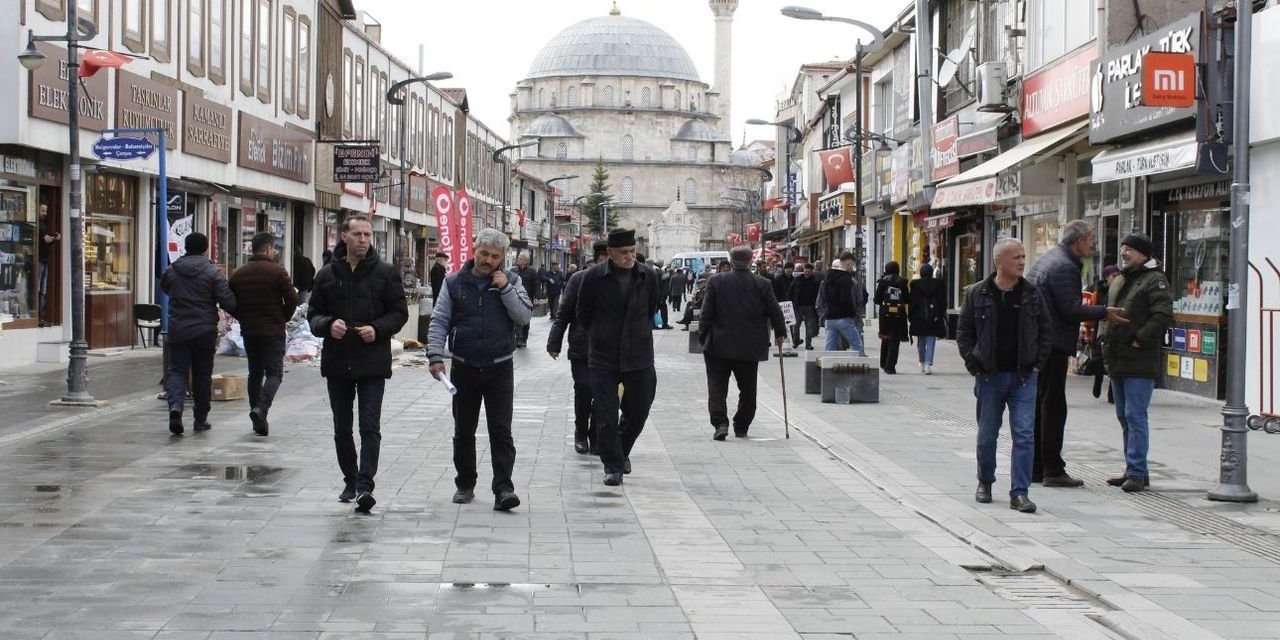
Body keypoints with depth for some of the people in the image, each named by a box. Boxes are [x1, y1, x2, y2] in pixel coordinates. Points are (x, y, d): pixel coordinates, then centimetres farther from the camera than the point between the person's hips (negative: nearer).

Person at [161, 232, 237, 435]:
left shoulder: (172, 271, 2)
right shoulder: (212, 272, -8)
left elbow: (164, 287, 22)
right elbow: (228, 302, -13)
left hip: (177, 331, 2)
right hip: (205, 331, -1)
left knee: (177, 371, 4)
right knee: (202, 375, 10)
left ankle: (175, 405, -23)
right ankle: (201, 419, 16)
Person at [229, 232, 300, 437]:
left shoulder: (238, 274, 6)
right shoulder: (277, 272, -9)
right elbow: (292, 300, -10)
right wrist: (283, 318, 7)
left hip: (248, 331, 5)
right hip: (273, 331, -5)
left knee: (255, 372, 15)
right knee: (274, 372, 0)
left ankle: (258, 420, 15)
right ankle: (261, 408, -23)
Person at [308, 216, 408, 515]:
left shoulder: (386, 272, 0)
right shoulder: (327, 274, 6)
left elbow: (399, 313, 2)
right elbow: (313, 314, 10)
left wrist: (377, 329, -15)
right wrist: (328, 324, -12)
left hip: (372, 363, -3)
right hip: (337, 362, 3)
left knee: (370, 428, -10)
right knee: (342, 428, 13)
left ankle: (365, 486, -14)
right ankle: (350, 481, 27)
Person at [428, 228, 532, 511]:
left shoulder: (510, 281, 3)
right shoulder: (455, 283, 3)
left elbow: (525, 315, -6)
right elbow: (439, 322, 1)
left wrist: (505, 288, -15)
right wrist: (435, 356, -10)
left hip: (500, 368, -1)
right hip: (463, 368, 1)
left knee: (501, 431, -6)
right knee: (463, 431, 11)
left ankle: (503, 489, -7)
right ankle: (465, 485, 24)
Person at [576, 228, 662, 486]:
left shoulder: (648, 276, 0)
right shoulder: (593, 278, -7)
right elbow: (583, 315, 5)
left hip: (639, 356, 2)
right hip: (603, 358, -2)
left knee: (639, 410, 8)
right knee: (606, 415, -2)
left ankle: (622, 451, 33)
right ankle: (613, 466, 7)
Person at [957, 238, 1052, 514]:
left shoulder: (1032, 294, 3)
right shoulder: (977, 294, -2)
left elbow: (1045, 331, 9)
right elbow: (964, 331, 4)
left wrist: (1037, 363, 0)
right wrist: (973, 364, -5)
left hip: (1023, 377, 1)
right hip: (989, 376, -1)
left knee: (1024, 435, -6)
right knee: (987, 435, 10)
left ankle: (1019, 492, -2)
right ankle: (985, 482, 30)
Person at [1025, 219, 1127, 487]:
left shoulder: (1047, 259, 16)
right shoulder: (1065, 267, -16)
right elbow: (1071, 310, -19)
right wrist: (1104, 312, -12)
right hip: (1052, 344, -10)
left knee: (1038, 405, 14)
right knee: (1053, 407, -5)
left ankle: (1035, 467, 20)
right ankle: (1053, 470, -2)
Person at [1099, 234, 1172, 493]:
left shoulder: (1154, 280, -9)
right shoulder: (1119, 281, 19)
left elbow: (1163, 316, -20)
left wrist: (1140, 340, -19)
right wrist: (1106, 340, 13)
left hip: (1140, 363, -9)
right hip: (1118, 360, 9)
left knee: (1135, 416, -9)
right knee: (1124, 416, 13)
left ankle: (1136, 473, -6)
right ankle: (1134, 471, 20)